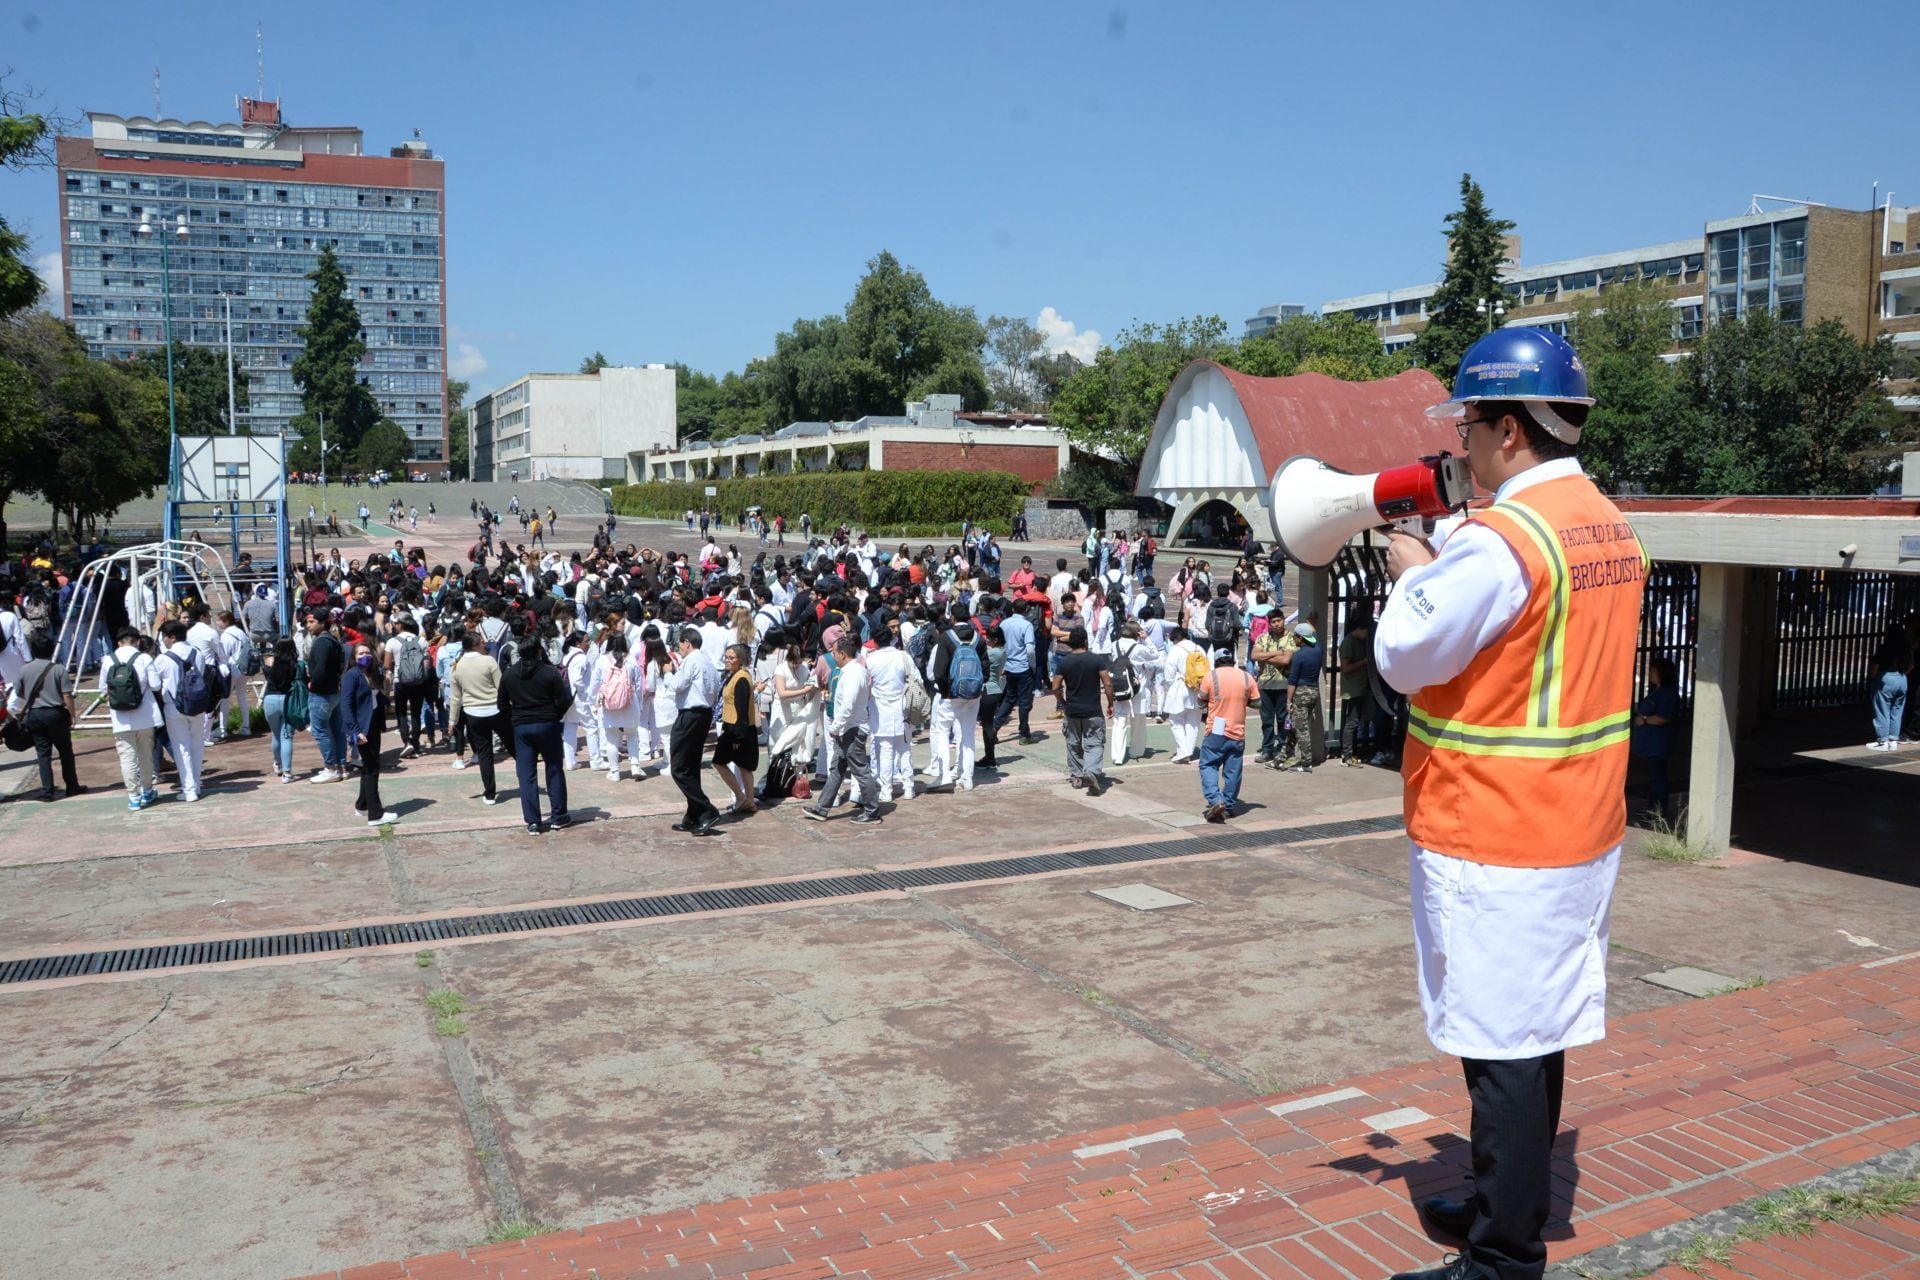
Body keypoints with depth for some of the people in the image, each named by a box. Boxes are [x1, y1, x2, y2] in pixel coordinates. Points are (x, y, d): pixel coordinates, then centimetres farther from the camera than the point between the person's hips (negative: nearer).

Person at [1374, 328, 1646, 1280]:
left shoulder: (1500, 539, -20)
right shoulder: (1610, 529, 9)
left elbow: (1403, 657, -14)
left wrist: (1411, 573, 2)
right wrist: (1442, 571, 10)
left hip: (1492, 839, -9)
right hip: (1577, 828, 9)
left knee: (1500, 1047, 0)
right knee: (1536, 1034, 19)